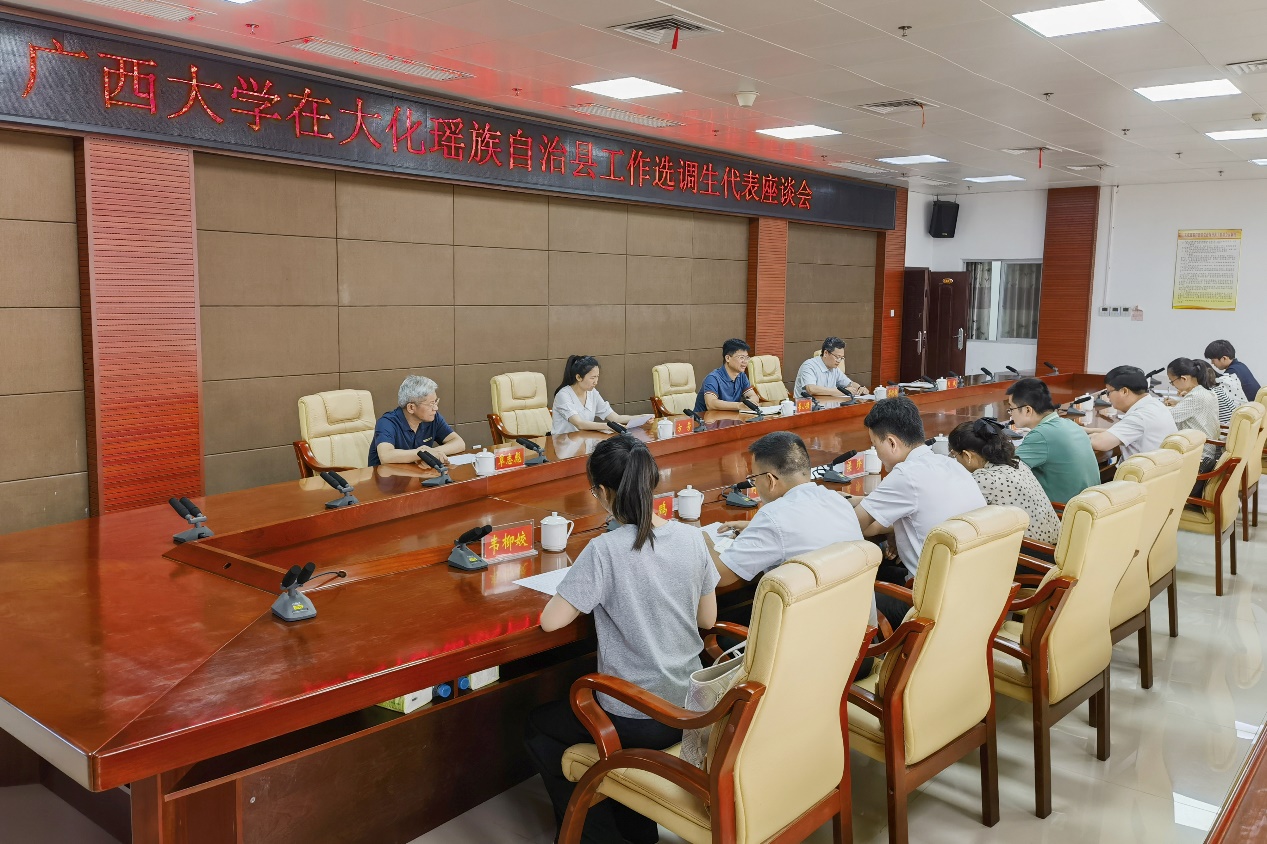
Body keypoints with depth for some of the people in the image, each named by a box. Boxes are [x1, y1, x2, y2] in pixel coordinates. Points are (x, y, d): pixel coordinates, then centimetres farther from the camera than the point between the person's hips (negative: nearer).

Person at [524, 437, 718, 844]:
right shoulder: (692, 537, -6)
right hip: (691, 708, 6)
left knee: (538, 727, 22)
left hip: (638, 722, -6)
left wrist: (589, 595, 0)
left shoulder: (605, 550, -23)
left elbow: (550, 621, -17)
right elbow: (707, 618, 4)